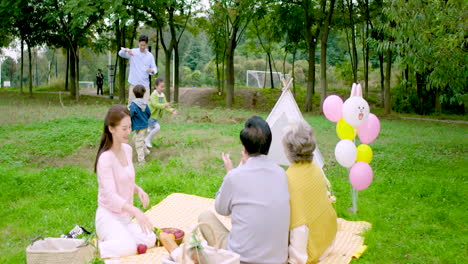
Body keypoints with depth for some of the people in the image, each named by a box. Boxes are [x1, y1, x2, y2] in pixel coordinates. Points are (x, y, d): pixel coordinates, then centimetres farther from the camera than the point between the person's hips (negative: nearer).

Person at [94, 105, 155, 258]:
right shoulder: (105, 158, -19)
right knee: (128, 247, -30)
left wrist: (138, 190, -3)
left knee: (150, 240, -14)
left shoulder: (127, 149, 5)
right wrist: (136, 212, -35)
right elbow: (111, 196, -24)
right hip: (108, 216, -7)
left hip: (125, 216, 8)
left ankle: (109, 239, 6)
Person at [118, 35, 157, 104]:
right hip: (134, 84, -1)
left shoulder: (150, 55, 6)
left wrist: (152, 70, -18)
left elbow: (154, 68, 7)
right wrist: (126, 50, -30)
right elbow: (121, 54, -7)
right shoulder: (133, 52, 2)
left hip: (145, 84, 1)